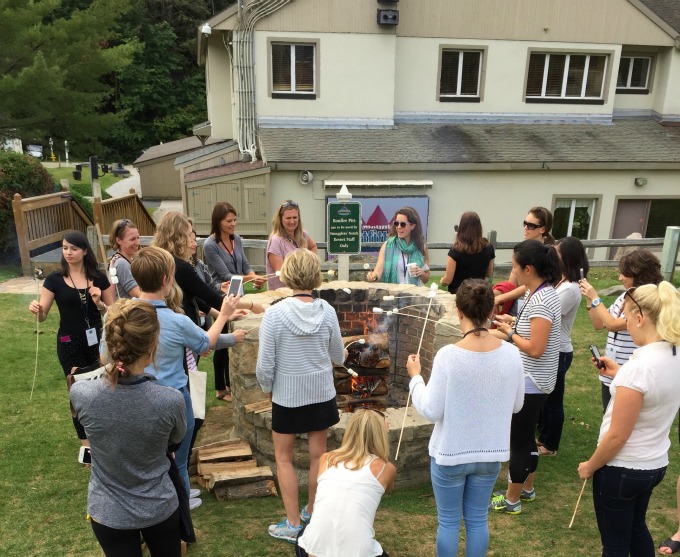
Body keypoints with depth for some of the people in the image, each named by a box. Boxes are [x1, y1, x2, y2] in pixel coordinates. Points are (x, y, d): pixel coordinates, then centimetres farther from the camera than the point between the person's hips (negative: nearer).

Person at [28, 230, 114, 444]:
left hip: (96, 341, 1)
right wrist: (36, 309, -27)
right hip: (70, 344, -1)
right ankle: (86, 441, 27)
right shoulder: (55, 279, -5)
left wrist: (99, 303, -16)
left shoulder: (98, 277, -2)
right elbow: (42, 316, -5)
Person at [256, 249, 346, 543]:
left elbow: (264, 367, -17)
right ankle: (312, 513, 37)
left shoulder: (274, 313, -20)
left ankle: (293, 524, 23)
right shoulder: (326, 311, -12)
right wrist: (341, 353, 25)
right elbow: (338, 356, 2)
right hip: (321, 395, 3)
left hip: (287, 397, -2)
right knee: (318, 456, 19)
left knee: (284, 458, 17)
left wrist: (268, 389, 4)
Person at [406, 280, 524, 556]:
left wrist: (415, 377, -3)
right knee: (478, 519, 22)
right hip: (490, 453, 4)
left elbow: (431, 410, -17)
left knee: (448, 521, 16)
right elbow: (516, 404, 1)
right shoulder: (511, 353, -12)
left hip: (450, 453, -3)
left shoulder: (448, 355, -24)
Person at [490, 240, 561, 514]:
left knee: (518, 441, 5)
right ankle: (527, 488, 40)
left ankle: (511, 500, 22)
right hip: (533, 380, 10)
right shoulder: (545, 293, 6)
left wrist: (510, 333, -14)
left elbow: (535, 349, -27)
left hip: (530, 383, -10)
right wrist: (515, 323, 4)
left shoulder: (541, 301, -25)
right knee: (526, 437, 23)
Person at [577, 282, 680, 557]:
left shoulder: (639, 367, -29)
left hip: (622, 469, -8)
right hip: (656, 463, 8)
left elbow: (617, 437, -23)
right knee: (636, 527, 30)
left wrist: (589, 467, -8)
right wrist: (620, 374, 8)